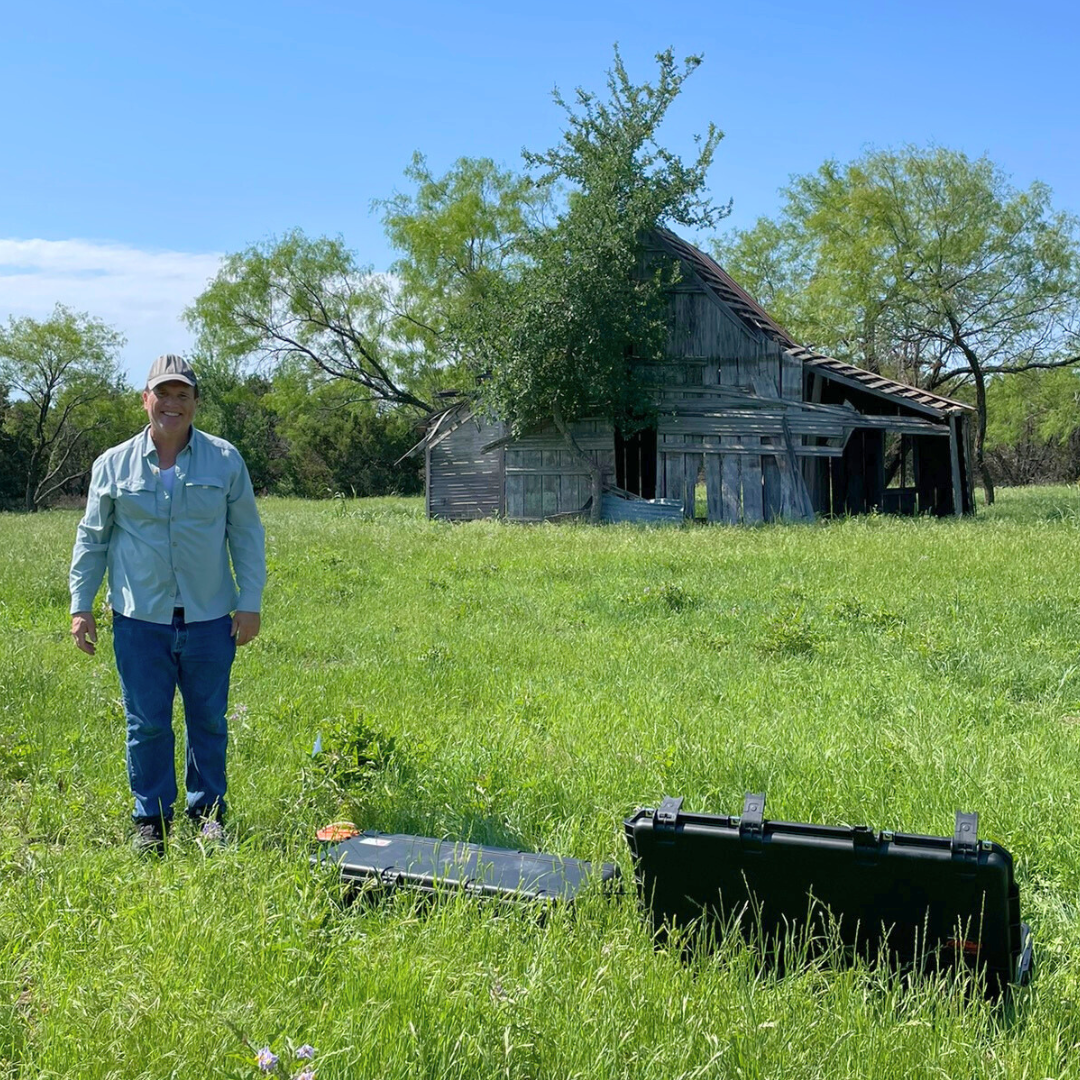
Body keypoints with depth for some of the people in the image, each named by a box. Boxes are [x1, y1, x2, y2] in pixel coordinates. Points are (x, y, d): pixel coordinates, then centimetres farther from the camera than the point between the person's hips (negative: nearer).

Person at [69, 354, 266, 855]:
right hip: (140, 619, 0)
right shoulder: (113, 464, 3)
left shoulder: (226, 461, 2)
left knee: (208, 720, 10)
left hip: (210, 619, 0)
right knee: (146, 723, 5)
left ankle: (208, 810, 26)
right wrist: (80, 606, 5)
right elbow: (92, 537, 10)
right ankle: (151, 819, 20)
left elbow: (247, 533, 6)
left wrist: (250, 602, 0)